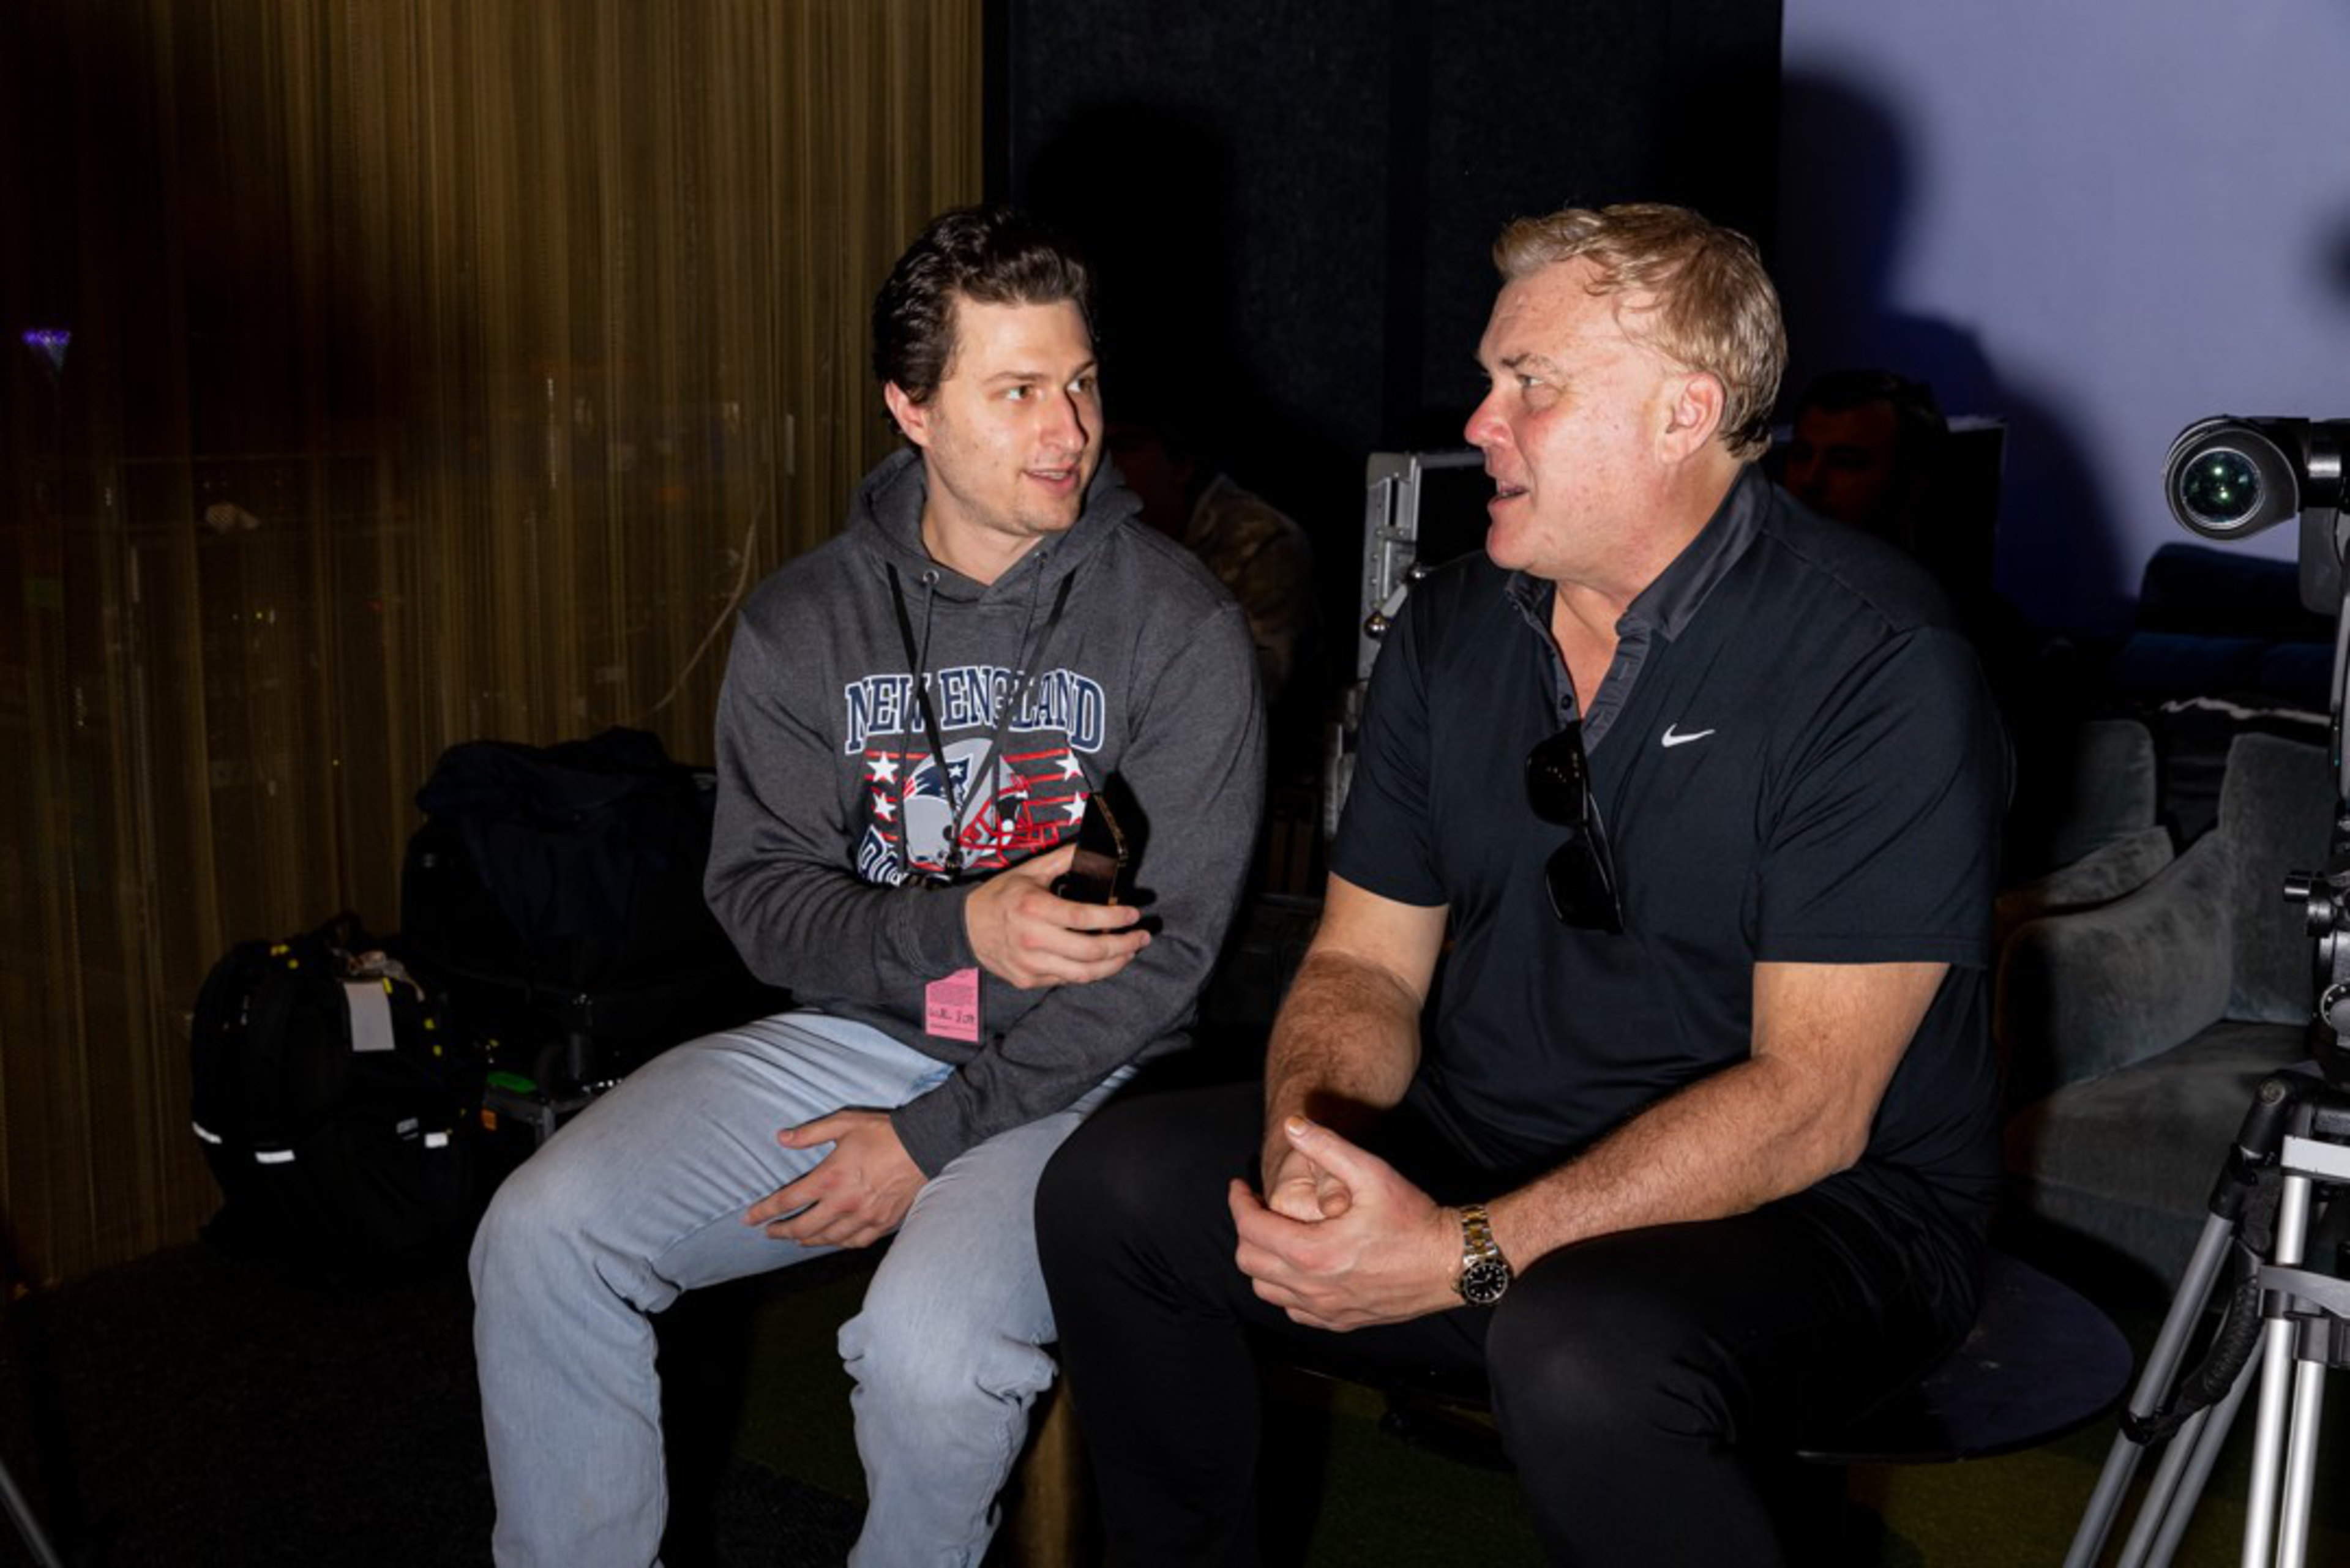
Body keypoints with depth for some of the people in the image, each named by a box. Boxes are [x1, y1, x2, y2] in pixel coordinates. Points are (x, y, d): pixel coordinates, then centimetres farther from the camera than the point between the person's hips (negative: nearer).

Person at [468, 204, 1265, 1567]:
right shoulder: (805, 624, 2)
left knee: (928, 1344, -31)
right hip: (851, 1031, 4)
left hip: (1068, 1073, -3)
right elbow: (762, 897, -2)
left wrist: (933, 1137, -15)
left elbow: (1165, 953, -11)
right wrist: (958, 928, -23)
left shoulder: (1182, 626, -8)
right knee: (541, 1237, -13)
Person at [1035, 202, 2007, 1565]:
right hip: (1479, 1153, 6)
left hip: (1810, 1212, -5)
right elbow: (1365, 962, 7)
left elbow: (1810, 1103, -21)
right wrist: (1308, 1140, -17)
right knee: (1116, 1183, -11)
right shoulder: (1454, 629, 4)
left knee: (1578, 1349, -37)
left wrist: (1468, 1254, -28)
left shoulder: (1877, 665, -17)